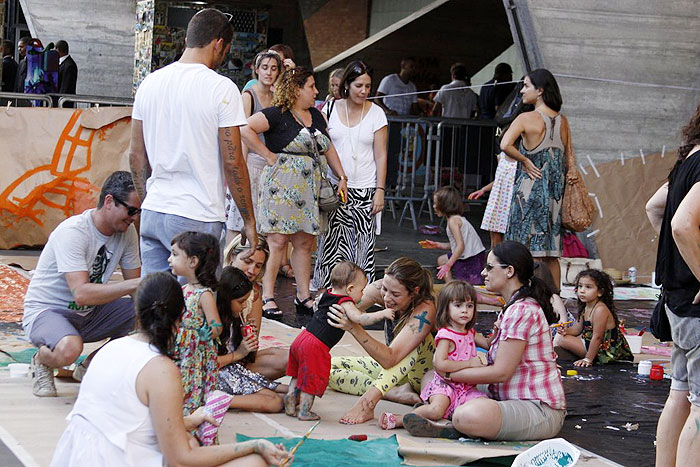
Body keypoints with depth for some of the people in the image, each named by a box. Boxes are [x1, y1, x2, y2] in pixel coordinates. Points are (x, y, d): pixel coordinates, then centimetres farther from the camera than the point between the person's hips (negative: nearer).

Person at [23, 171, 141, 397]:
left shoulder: (127, 232, -2)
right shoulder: (73, 232, -25)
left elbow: (135, 284, 3)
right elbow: (81, 293, -35)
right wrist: (136, 284, -39)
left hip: (89, 313, 7)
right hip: (45, 311, -7)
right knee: (69, 348, -40)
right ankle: (42, 362, -2)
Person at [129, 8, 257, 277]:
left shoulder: (149, 83, 9)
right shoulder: (222, 88, -9)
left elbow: (136, 156, 13)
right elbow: (232, 163, -10)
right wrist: (248, 221, -2)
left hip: (152, 214, 6)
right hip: (198, 218, -6)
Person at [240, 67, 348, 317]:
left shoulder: (316, 116, 16)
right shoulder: (277, 115, -8)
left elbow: (328, 148, 24)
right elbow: (246, 129, -16)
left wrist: (342, 177, 18)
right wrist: (268, 155, -13)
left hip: (308, 188, 7)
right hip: (281, 186, -7)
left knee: (305, 243, 8)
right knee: (278, 241, -9)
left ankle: (303, 297, 14)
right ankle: (267, 298, -5)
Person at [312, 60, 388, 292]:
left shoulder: (376, 113, 2)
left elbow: (381, 155, 2)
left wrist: (380, 190, -5)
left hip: (364, 189, -1)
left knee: (362, 243, -4)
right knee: (330, 240, -2)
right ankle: (324, 288, 6)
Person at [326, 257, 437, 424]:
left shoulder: (424, 310, -34)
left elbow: (390, 358, -42)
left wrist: (354, 328, -53)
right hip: (390, 368, 6)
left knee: (414, 340, -37)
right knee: (329, 367, -8)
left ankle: (368, 401, -42)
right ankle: (397, 392, -22)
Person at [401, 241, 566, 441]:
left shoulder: (521, 311, -16)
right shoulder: (517, 306, 18)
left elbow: (501, 372, -18)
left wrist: (450, 373, -10)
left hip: (540, 411, -11)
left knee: (466, 417, -38)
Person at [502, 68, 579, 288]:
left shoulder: (526, 119, -10)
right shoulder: (562, 120, 10)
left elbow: (505, 145, -23)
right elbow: (569, 153, 13)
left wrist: (525, 161, -11)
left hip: (530, 189, -6)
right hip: (554, 191, 6)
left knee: (528, 251, -4)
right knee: (551, 253, 11)